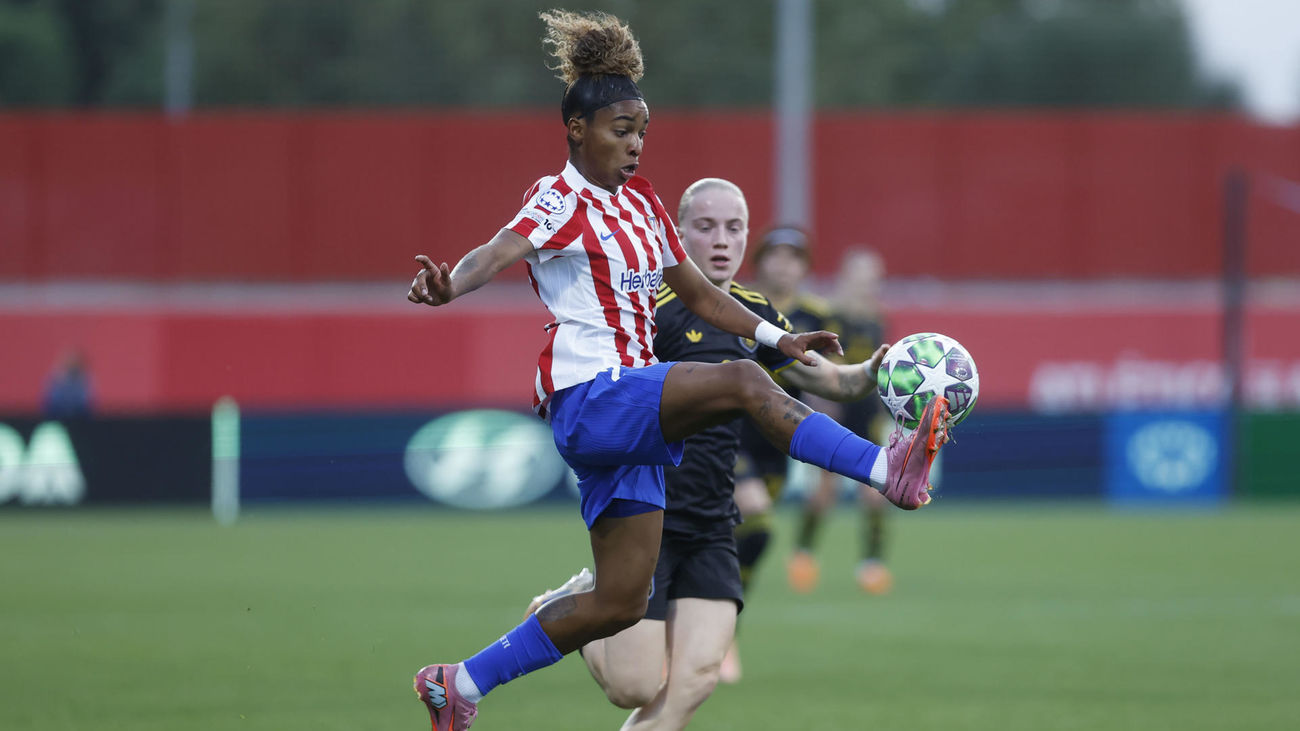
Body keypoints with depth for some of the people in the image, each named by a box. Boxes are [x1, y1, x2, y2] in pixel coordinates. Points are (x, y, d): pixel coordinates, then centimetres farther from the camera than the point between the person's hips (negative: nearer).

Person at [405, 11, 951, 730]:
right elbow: (499, 251, -27)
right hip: (586, 397, -9)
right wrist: (449, 285, -49)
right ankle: (887, 469, -40)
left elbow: (700, 294, 26)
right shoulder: (559, 200, -7)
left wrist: (779, 338, 14)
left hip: (628, 413, 9)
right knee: (741, 382, -30)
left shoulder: (640, 204, 17)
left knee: (620, 603, 8)